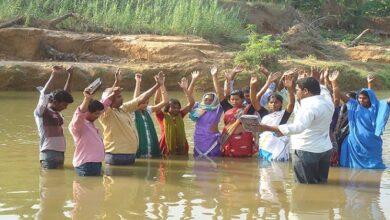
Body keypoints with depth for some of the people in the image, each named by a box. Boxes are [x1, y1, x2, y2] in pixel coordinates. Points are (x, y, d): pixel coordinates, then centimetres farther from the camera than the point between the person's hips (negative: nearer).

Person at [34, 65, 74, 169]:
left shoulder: (57, 112, 14)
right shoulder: (41, 112, -6)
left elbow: (66, 92, 18)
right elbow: (44, 95, -21)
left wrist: (70, 75, 11)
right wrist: (54, 76, -27)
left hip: (60, 153, 8)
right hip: (49, 155, -8)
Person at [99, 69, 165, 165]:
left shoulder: (125, 108, 13)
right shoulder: (105, 113, -11)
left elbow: (141, 99, 16)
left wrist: (158, 85, 13)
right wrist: (117, 82, -39)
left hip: (131, 155, 9)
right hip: (116, 156, -9)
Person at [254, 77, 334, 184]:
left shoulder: (309, 106, -24)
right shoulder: (327, 100, 3)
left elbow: (298, 127, -37)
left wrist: (268, 128, -42)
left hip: (307, 151, -9)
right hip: (325, 149, 9)